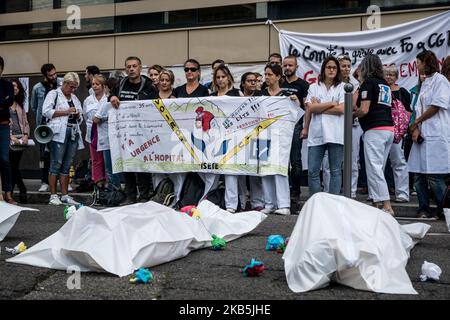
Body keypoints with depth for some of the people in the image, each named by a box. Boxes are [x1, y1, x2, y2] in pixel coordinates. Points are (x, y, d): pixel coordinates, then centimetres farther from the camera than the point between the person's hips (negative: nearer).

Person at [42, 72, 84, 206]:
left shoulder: (74, 98, 23)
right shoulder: (54, 94, 4)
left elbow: (80, 119, 29)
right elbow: (46, 111, -8)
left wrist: (78, 115, 5)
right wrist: (66, 112, -10)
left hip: (73, 133, 6)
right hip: (59, 133, -6)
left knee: (67, 165, 6)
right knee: (56, 164, -7)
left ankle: (65, 195, 8)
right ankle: (53, 196, -4)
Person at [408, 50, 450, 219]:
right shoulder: (425, 83, 23)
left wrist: (415, 123, -5)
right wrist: (416, 129, 0)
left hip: (435, 135, -8)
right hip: (422, 135, 8)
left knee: (434, 176, -11)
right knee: (419, 176, 5)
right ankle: (424, 210, 12)